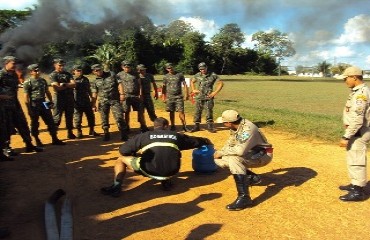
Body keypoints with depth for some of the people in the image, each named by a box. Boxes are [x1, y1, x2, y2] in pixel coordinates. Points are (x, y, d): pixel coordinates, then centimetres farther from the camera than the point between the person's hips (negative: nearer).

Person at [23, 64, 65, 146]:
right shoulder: (27, 82, -6)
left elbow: (47, 92, 18)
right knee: (35, 124, 5)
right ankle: (37, 141, 17)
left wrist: (51, 102, 11)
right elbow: (26, 97, -9)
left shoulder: (43, 80, 12)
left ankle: (55, 139, 13)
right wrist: (29, 108, -14)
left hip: (44, 103, 6)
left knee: (50, 121, 5)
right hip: (34, 105, -5)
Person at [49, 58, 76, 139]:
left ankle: (70, 133, 23)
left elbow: (74, 84, 0)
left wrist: (64, 84, -14)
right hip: (59, 98, -5)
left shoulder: (68, 74, 13)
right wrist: (69, 85, -6)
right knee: (56, 117, -4)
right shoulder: (53, 75, -3)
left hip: (70, 98, 5)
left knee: (69, 116, 13)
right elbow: (57, 88, -15)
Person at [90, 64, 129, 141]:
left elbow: (119, 84, 3)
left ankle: (124, 135, -5)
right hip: (103, 101, 2)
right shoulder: (95, 82, 10)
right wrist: (93, 105, 2)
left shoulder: (111, 75, 7)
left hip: (115, 100, -2)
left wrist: (122, 94, -10)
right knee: (104, 118, 5)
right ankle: (106, 134, 19)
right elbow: (94, 94, 9)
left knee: (119, 117, -10)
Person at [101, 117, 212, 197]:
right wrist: (206, 141, 53)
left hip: (149, 170, -2)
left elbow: (123, 150, 11)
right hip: (171, 172, 3)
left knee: (121, 159, 19)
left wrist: (135, 154, 31)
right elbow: (196, 141, 32)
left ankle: (117, 185, -2)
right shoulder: (176, 136, 19)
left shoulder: (144, 136, 14)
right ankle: (166, 181, 17)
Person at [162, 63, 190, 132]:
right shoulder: (166, 77, 6)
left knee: (181, 111, -7)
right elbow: (164, 87, 12)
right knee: (171, 112, 7)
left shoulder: (179, 75, 3)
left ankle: (184, 126, -1)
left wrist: (186, 94, -4)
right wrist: (163, 97, 6)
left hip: (179, 96, -2)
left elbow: (184, 84, 4)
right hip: (170, 97, 2)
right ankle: (172, 126, 18)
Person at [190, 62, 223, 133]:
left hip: (209, 97, -2)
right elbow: (191, 81, 21)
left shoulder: (213, 75, -4)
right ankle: (196, 126, 17)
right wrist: (193, 90, 8)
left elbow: (221, 83, -1)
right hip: (199, 97, 3)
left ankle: (210, 127, 11)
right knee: (197, 112, 7)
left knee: (209, 112, 1)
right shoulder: (197, 75, 4)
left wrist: (215, 92, -8)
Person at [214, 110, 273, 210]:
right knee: (219, 159, -2)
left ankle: (244, 197, -34)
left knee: (234, 159, -35)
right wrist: (220, 152, -5)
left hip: (263, 155, -9)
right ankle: (251, 177, 8)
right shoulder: (235, 126, -3)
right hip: (250, 154, 9)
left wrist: (222, 152, -27)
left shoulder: (247, 129, -29)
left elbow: (240, 150, -40)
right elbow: (230, 143, 12)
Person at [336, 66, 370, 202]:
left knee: (356, 161, -2)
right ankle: (355, 184, 35)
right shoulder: (358, 91, 11)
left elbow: (358, 120, -26)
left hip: (358, 133, -10)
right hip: (357, 132, 10)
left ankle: (358, 192, 8)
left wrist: (346, 137, -24)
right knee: (353, 159, 20)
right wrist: (348, 134, 12)